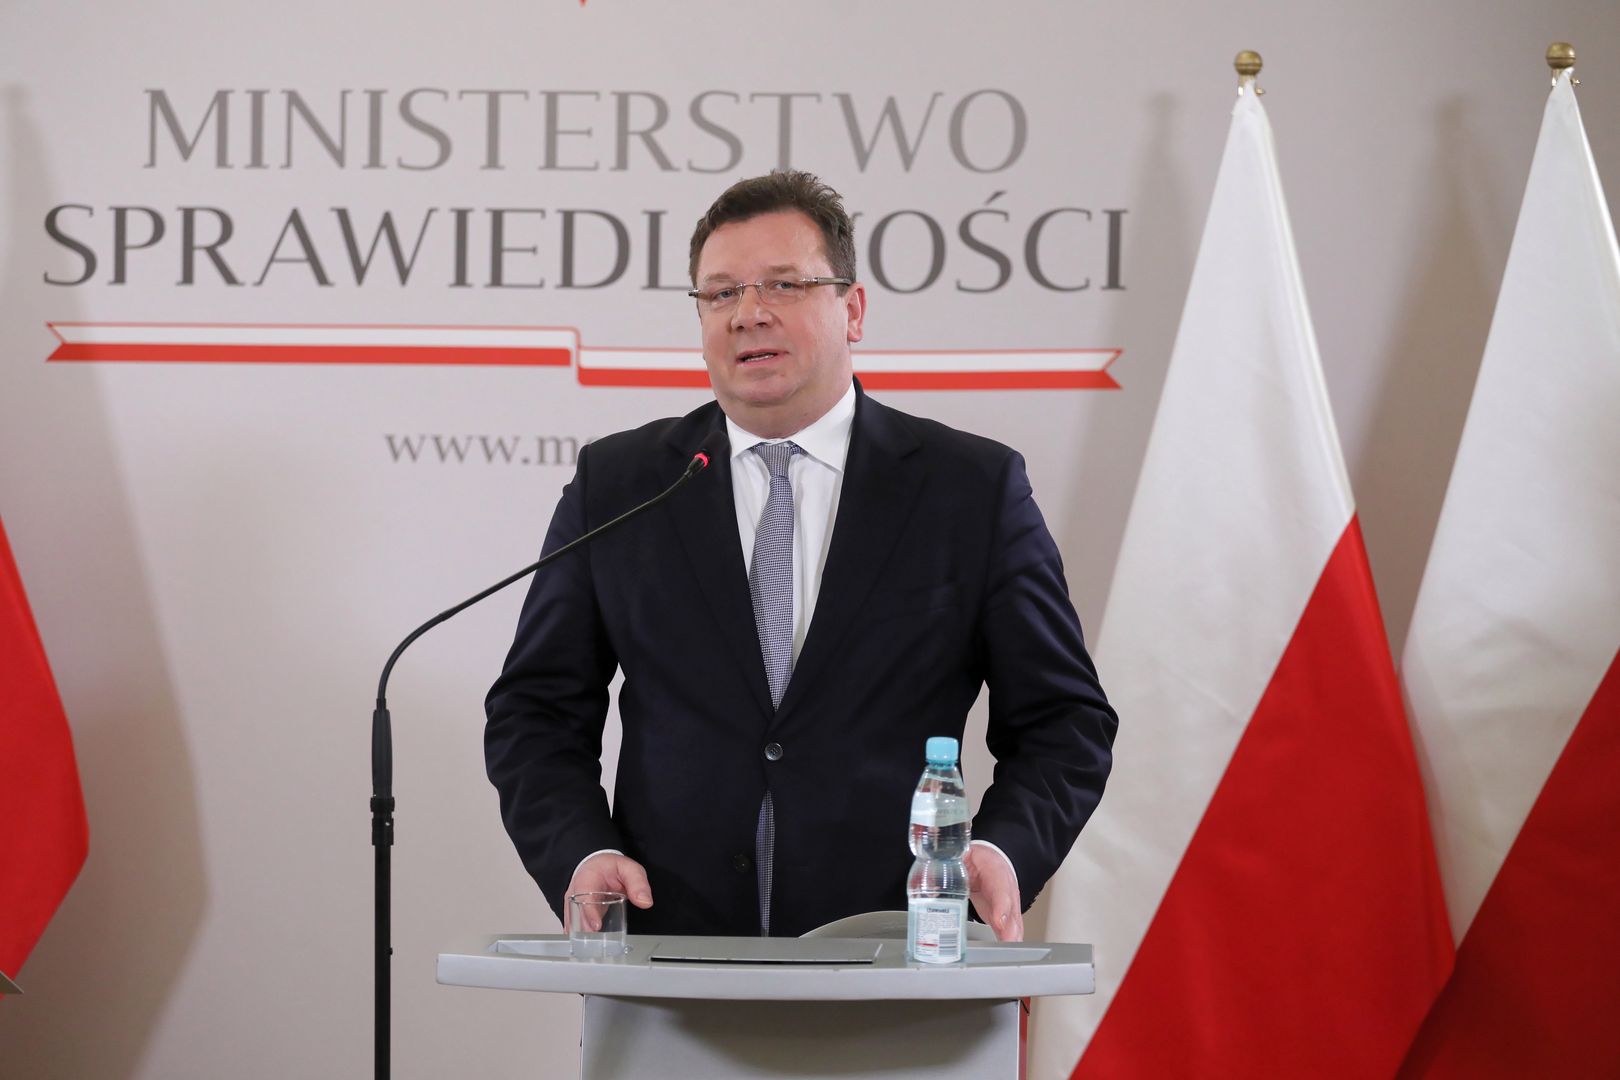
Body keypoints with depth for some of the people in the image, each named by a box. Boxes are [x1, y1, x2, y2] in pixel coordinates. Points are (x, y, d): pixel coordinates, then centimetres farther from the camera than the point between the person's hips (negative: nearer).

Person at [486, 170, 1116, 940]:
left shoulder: (974, 491, 8)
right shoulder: (614, 487, 12)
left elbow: (1065, 720, 10)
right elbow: (536, 712, 15)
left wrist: (1003, 850, -9)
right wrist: (581, 853, -3)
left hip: (886, 959, -1)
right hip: (673, 949, 1)